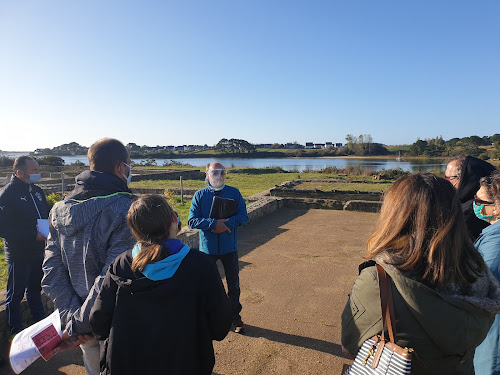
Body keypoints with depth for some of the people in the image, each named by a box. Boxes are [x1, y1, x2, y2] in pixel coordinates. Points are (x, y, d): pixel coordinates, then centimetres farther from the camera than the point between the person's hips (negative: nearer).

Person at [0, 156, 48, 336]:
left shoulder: (37, 191, 7)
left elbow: (47, 215, 16)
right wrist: (33, 236, -24)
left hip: (39, 252, 7)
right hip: (18, 255, -7)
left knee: (35, 288, 22)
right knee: (15, 294, 9)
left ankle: (40, 322, 37)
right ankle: (16, 332, 26)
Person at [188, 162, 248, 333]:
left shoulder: (234, 193, -2)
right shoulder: (200, 195, -3)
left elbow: (243, 216, -9)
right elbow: (192, 220, -12)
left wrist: (226, 224, -24)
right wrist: (214, 224, -25)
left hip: (229, 248, 0)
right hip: (208, 248, 0)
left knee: (233, 284, 12)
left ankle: (235, 317, 32)